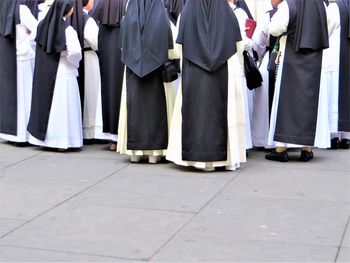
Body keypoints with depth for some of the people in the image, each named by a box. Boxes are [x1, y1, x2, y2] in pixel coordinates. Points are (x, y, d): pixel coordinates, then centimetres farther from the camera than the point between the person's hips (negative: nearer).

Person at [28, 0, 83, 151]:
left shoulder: (44, 26, 2)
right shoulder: (67, 30, -17)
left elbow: (38, 46, 8)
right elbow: (74, 52, -24)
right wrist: (73, 63, -4)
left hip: (43, 73, 6)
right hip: (64, 73, -6)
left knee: (45, 103, 15)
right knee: (63, 106, 2)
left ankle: (43, 137, 22)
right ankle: (62, 140, 5)